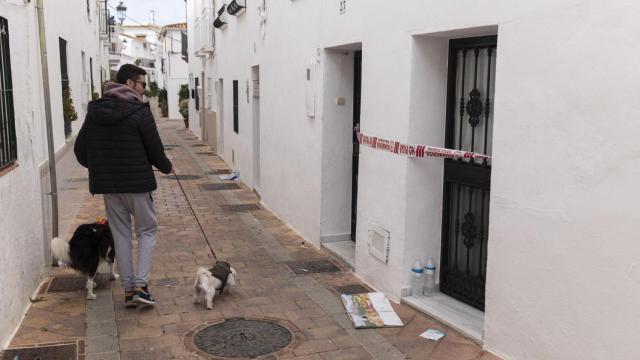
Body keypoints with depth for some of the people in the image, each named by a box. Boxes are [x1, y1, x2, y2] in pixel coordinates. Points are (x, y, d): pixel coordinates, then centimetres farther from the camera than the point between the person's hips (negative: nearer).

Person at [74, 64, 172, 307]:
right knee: (147, 231, 10)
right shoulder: (140, 112, -12)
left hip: (107, 185, 5)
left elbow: (80, 149, 9)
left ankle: (128, 289, 15)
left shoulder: (95, 111, 5)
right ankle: (140, 285, -1)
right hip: (138, 183, -5)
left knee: (120, 235, 13)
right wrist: (166, 167, 11)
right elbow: (155, 149, -9)